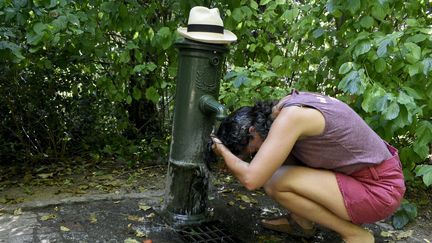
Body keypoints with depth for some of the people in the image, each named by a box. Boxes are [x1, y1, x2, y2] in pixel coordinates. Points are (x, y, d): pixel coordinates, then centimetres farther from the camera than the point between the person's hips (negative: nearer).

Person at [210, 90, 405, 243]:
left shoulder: (290, 117, -24)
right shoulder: (287, 106, 4)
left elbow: (251, 180, -27)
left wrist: (224, 152, -10)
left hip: (379, 189, -9)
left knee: (275, 182, -18)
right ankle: (302, 221, 19)